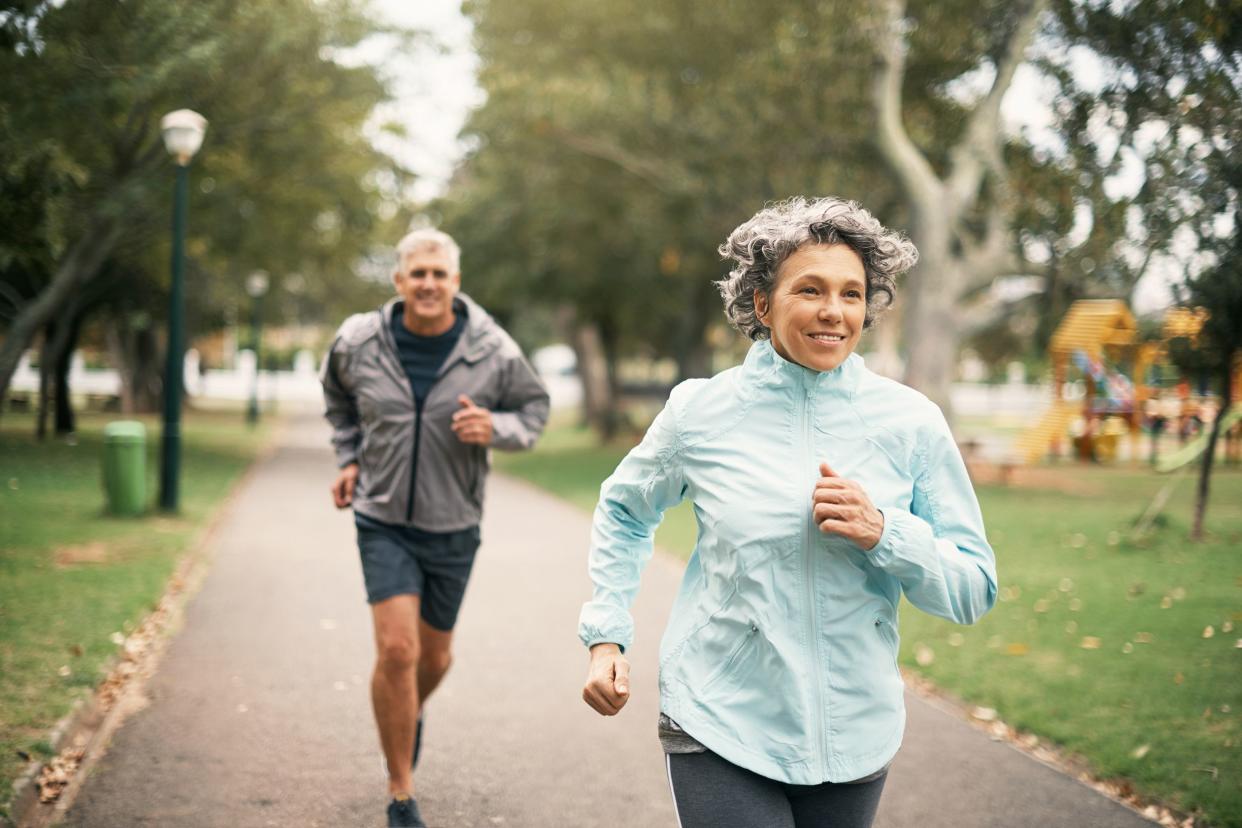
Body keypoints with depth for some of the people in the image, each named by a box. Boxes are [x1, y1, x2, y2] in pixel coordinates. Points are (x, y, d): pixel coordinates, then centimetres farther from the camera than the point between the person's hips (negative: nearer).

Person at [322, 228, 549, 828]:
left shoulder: (493, 351, -12)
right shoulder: (359, 341, -8)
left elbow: (535, 408, 4)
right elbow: (337, 394, 15)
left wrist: (496, 428, -17)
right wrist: (348, 458, 6)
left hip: (453, 526, 1)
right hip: (384, 521, -1)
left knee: (434, 655, 14)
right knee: (396, 650, -15)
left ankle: (410, 716, 51)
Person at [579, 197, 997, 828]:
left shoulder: (911, 422, -3)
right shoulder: (700, 411, -3)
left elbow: (974, 591, -1)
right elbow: (623, 513, 15)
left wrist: (883, 534, -17)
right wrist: (605, 637, 6)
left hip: (854, 737, 2)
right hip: (719, 729, -2)